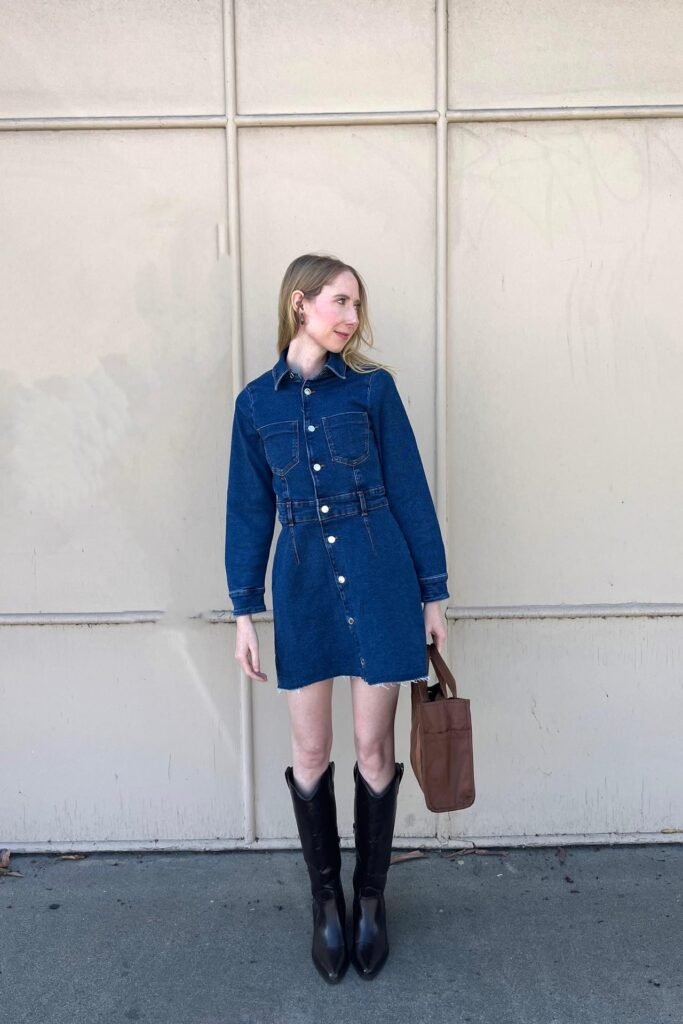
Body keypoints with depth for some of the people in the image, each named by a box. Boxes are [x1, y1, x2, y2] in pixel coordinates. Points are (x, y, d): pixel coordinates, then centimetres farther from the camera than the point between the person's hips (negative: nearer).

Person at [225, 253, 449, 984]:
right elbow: (249, 510, 6)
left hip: (379, 581, -1)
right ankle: (326, 900, 31)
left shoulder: (373, 387, 0)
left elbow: (409, 492, 1)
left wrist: (432, 593, 0)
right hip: (304, 589, 1)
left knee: (374, 748, 8)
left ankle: (370, 897, 30)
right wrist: (244, 611, 4)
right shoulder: (256, 402, 5)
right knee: (311, 752, 10)